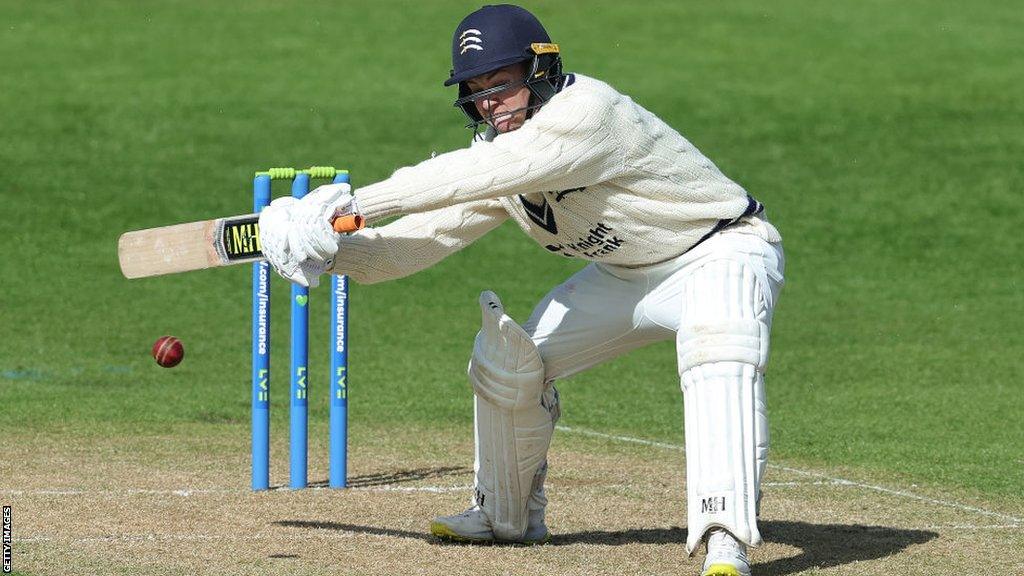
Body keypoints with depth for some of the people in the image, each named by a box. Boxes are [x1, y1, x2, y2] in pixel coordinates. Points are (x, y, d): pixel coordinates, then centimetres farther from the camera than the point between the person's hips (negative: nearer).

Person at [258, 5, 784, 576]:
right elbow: (418, 239, -5)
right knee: (508, 358, 4)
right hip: (625, 273, 8)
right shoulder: (497, 150, -5)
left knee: (716, 345, -38)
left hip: (723, 252, -8)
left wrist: (357, 202, -38)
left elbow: (477, 175, -39)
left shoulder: (587, 110, -31)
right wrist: (334, 251, -22)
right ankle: (508, 514, 26)